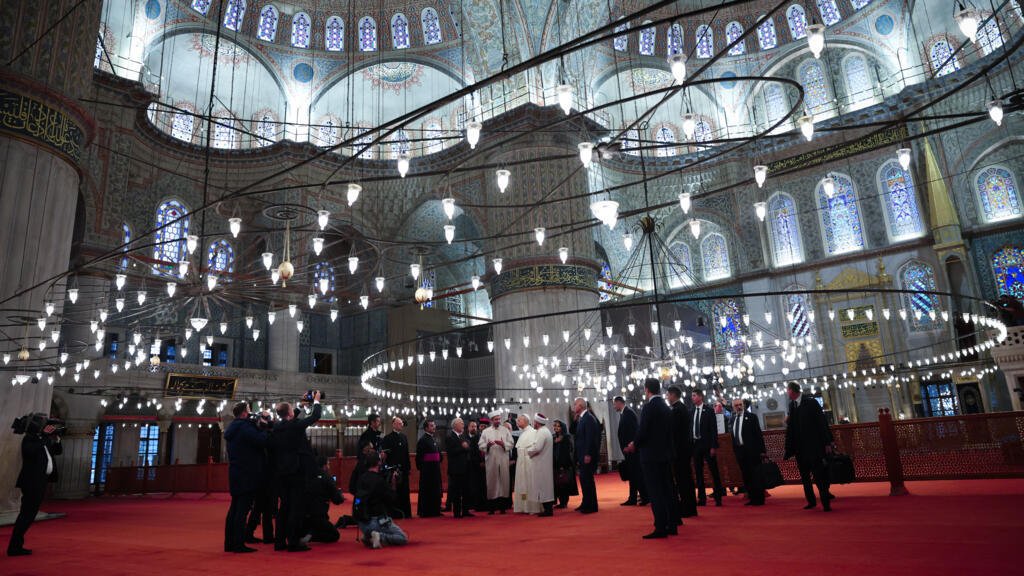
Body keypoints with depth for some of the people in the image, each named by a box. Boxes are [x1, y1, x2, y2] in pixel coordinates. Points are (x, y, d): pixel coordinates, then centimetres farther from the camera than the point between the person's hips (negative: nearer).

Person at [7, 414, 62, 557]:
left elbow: (58, 451, 19)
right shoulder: (29, 438, -10)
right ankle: (14, 547, -3)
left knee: (28, 515, 12)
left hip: (40, 482, 9)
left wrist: (56, 440, 2)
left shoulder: (42, 440, 14)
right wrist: (44, 436, -25)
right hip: (32, 483, -9)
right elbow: (30, 451, -31)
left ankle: (17, 545, 18)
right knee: (26, 514, -7)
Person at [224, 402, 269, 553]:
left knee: (234, 509, 14)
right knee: (242, 510, -6)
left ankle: (229, 543, 19)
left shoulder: (232, 428, 14)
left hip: (235, 474, 10)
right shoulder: (245, 427, -16)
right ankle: (239, 544, -5)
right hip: (247, 475, -10)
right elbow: (263, 441, -23)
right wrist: (266, 430, -7)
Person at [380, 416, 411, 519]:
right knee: (394, 492, 0)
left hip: (403, 469, 5)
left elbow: (406, 454, 12)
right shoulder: (387, 438, -5)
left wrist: (408, 467, 8)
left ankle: (406, 512, 15)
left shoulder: (404, 437, 12)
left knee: (404, 492, 8)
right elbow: (385, 455, -11)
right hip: (393, 469, -5)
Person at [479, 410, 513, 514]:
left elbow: (511, 444, 2)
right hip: (491, 461, -1)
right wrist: (487, 445, -19)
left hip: (503, 461, 1)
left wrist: (503, 444, -16)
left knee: (503, 482, 1)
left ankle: (502, 506, 9)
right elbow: (480, 446, 1)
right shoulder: (485, 432, 7)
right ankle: (491, 507, 7)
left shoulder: (505, 430, 8)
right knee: (491, 482, 0)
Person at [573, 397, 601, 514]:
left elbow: (590, 437, -20)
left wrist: (588, 455, -22)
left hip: (588, 455, -9)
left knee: (587, 479, -5)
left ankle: (591, 506, 2)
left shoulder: (588, 418, -13)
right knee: (584, 479, 12)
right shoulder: (581, 419, 16)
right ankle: (586, 504, 20)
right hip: (583, 455, 9)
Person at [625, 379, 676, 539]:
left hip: (651, 455, -8)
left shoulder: (649, 406, -15)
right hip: (664, 453, 8)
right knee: (666, 490, 13)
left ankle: (660, 528, -3)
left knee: (655, 492, -4)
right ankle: (672, 525, 19)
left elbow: (643, 430, -19)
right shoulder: (666, 407, 10)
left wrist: (635, 445, 2)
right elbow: (666, 431, 14)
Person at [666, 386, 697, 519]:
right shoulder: (684, 408, 14)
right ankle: (691, 508, 19)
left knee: (681, 479, -5)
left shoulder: (676, 410, -15)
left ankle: (686, 509, -1)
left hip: (678, 449, -9)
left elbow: (673, 431, -18)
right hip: (686, 448, 9)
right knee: (687, 478, 13)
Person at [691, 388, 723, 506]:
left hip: (707, 444, -4)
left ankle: (718, 497, 8)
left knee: (714, 470, 0)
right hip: (695, 444, 5)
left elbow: (714, 429, -7)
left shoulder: (709, 410, -3)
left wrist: (714, 446, -13)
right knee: (698, 472, 6)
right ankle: (701, 498, 13)